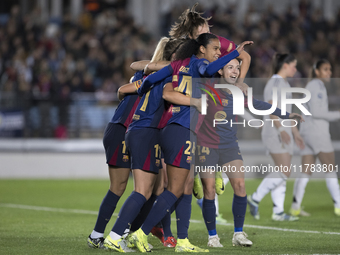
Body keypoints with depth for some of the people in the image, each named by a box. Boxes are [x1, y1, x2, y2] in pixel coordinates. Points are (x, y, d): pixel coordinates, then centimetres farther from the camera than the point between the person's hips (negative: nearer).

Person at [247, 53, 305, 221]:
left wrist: (295, 133, 26)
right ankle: (255, 199, -6)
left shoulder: (284, 84, 19)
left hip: (284, 134, 10)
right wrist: (281, 130, -31)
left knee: (282, 174, 5)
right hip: (274, 133, -10)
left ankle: (278, 212, 5)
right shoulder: (274, 83, -11)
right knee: (284, 173, -15)